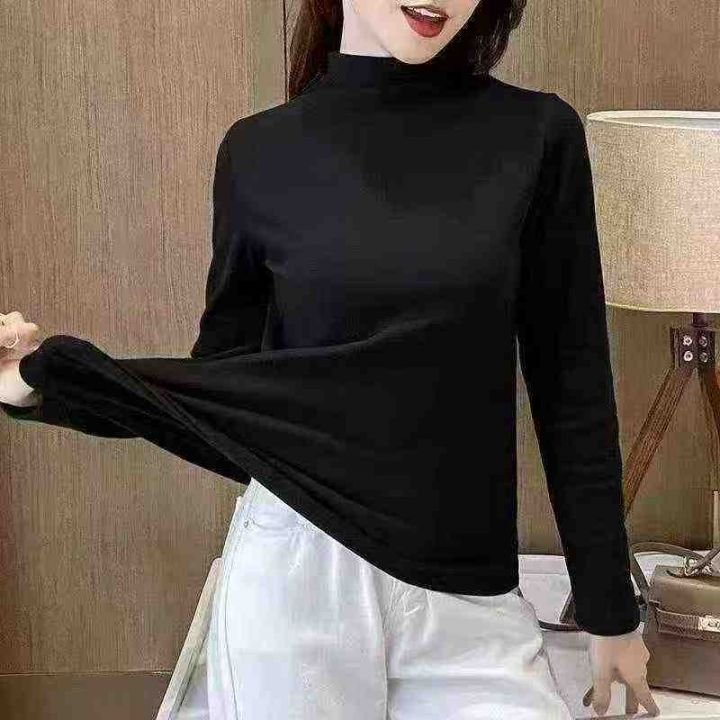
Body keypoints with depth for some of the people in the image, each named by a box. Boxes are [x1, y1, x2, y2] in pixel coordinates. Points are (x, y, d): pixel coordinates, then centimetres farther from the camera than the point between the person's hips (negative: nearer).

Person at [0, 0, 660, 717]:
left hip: (466, 591, 0)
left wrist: (609, 607, 6)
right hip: (296, 571, 0)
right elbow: (224, 380, 7)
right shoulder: (261, 151, -1)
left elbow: (571, 387, 2)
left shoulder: (536, 135, -3)